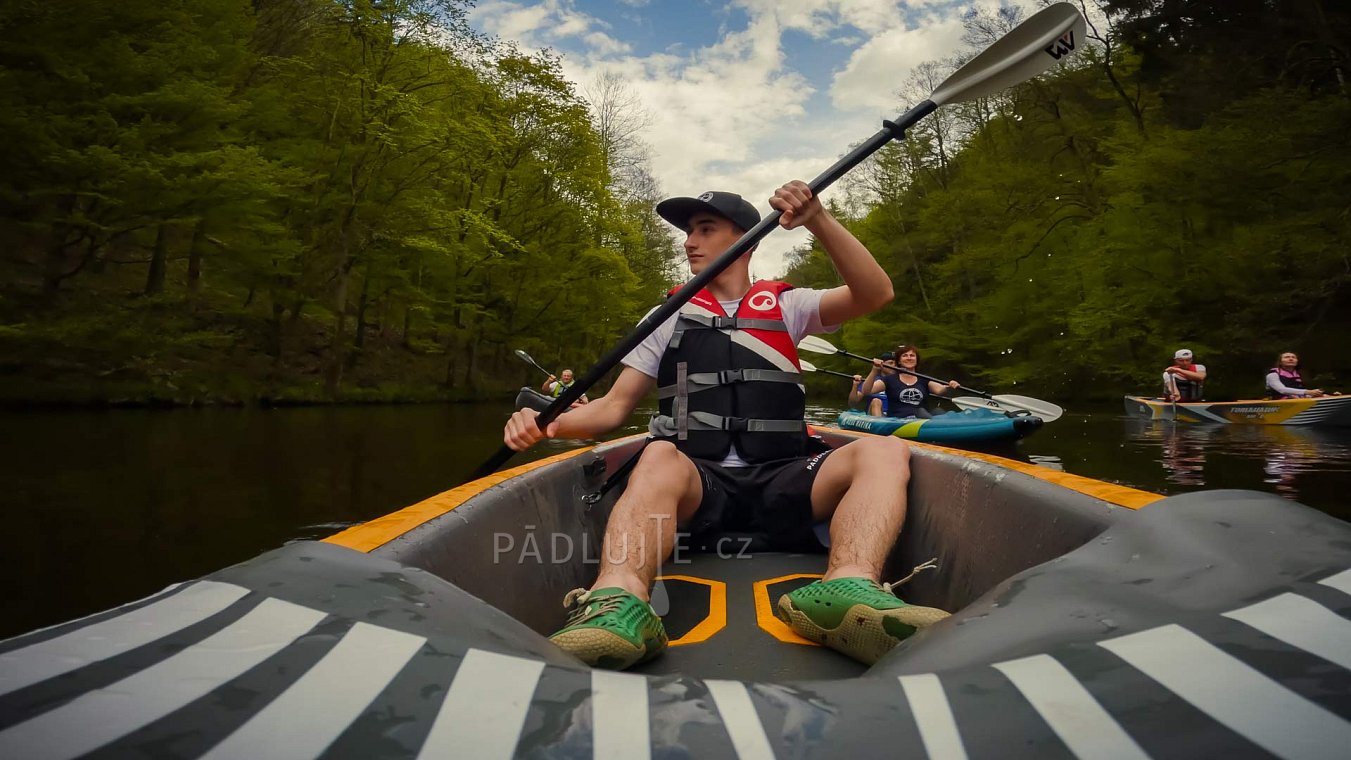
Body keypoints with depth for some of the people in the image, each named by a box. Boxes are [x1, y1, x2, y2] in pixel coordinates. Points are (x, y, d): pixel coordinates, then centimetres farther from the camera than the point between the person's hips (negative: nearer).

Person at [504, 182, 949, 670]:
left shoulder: (785, 305, 16)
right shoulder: (670, 316, 17)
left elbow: (875, 294, -1)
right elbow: (614, 406, 12)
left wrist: (819, 222, -14)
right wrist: (550, 423, -7)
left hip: (780, 482, 1)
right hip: (696, 483, 0)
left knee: (883, 451, -23)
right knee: (660, 457, -33)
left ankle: (849, 587, -48)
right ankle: (620, 601, -57)